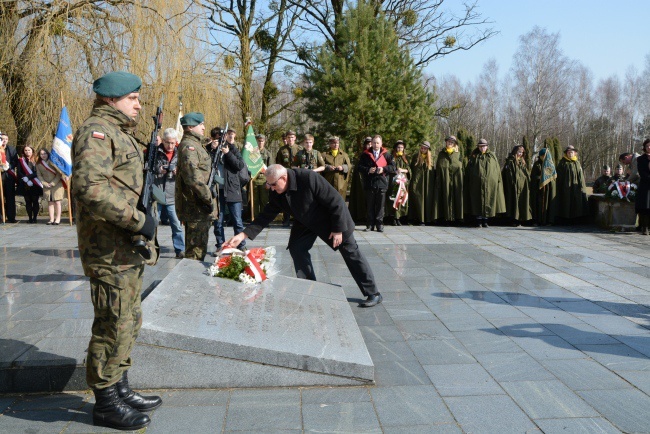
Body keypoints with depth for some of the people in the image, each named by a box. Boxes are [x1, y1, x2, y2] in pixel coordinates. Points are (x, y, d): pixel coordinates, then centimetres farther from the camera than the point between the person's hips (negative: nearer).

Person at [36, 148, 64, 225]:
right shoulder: (38, 164, 9)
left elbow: (59, 173, -3)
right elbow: (39, 175, 8)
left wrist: (53, 183, -9)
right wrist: (45, 184, -6)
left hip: (57, 184, -3)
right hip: (46, 186, 3)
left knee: (57, 202, -6)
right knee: (50, 202, 1)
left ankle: (58, 219, -3)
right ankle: (51, 219, 3)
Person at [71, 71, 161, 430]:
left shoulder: (120, 133, 19)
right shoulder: (96, 131, -13)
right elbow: (90, 187, -29)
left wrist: (143, 231, 17)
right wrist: (138, 221, -25)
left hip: (128, 249, 10)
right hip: (109, 250, -10)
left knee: (128, 322, 17)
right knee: (114, 325, -1)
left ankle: (120, 390, 31)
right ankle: (105, 404, 15)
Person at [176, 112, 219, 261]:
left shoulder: (195, 144, 19)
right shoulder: (188, 146, -13)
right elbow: (194, 178, -23)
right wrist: (208, 199, -20)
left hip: (199, 205, 10)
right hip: (196, 206, -10)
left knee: (199, 247, 18)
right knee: (196, 248, -5)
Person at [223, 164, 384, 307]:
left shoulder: (309, 178, -35)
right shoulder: (276, 194, -15)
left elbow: (336, 201, -29)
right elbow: (266, 216, -8)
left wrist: (338, 229, -25)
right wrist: (243, 235, -17)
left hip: (332, 219, -6)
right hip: (306, 223, 6)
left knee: (351, 253, -1)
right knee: (296, 247, -4)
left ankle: (373, 294, 9)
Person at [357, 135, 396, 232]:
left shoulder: (386, 154, 7)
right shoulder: (365, 154, 7)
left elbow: (392, 166, 3)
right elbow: (360, 167, 4)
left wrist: (383, 169, -11)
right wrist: (368, 170, -12)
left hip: (382, 183, 0)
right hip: (369, 183, 0)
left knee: (380, 205, 2)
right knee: (369, 206, 5)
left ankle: (379, 224, 10)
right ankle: (370, 225, 11)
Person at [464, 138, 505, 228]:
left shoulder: (492, 156, 10)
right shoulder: (474, 156, 8)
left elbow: (497, 169, 8)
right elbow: (468, 170, 6)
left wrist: (498, 181, -1)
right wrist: (468, 183, -2)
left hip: (490, 183, 1)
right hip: (477, 183, -1)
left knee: (488, 201, 2)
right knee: (477, 201, -1)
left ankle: (485, 220, 10)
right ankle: (478, 221, 5)